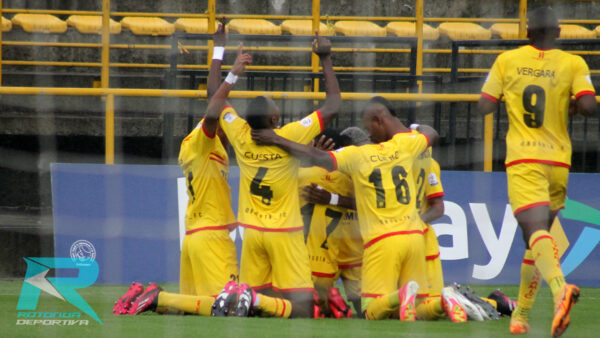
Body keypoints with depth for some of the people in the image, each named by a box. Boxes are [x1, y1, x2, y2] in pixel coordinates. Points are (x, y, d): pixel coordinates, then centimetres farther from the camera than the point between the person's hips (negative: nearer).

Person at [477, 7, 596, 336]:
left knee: (536, 230, -20)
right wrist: (568, 101, 12)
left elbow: (484, 106, 5)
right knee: (535, 238, 18)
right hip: (557, 161, 2)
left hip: (522, 161, -2)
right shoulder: (573, 64, 2)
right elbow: (588, 106, -11)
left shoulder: (507, 61, 4)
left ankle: (559, 288, -49)